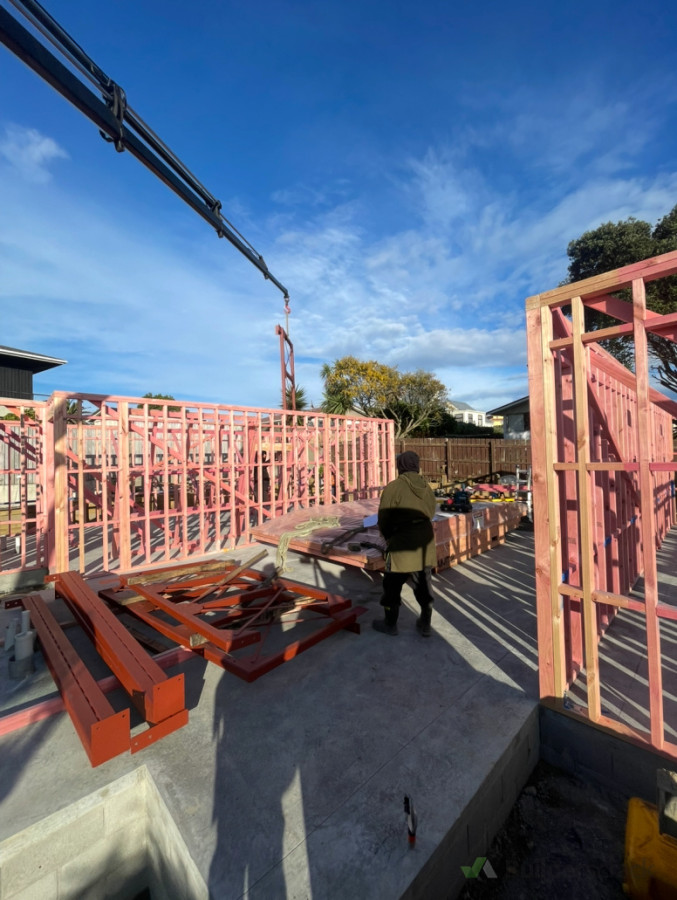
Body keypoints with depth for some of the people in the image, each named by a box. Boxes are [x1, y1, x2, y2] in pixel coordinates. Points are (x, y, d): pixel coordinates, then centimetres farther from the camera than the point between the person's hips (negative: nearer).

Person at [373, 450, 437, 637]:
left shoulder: (393, 487, -15)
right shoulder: (426, 488, 1)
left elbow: (383, 519, -10)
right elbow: (430, 514, 3)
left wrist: (389, 537, 9)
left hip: (402, 546, -5)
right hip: (425, 544, 5)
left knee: (393, 585, 13)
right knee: (423, 584, 19)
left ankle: (390, 623, 28)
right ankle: (425, 624, 32)